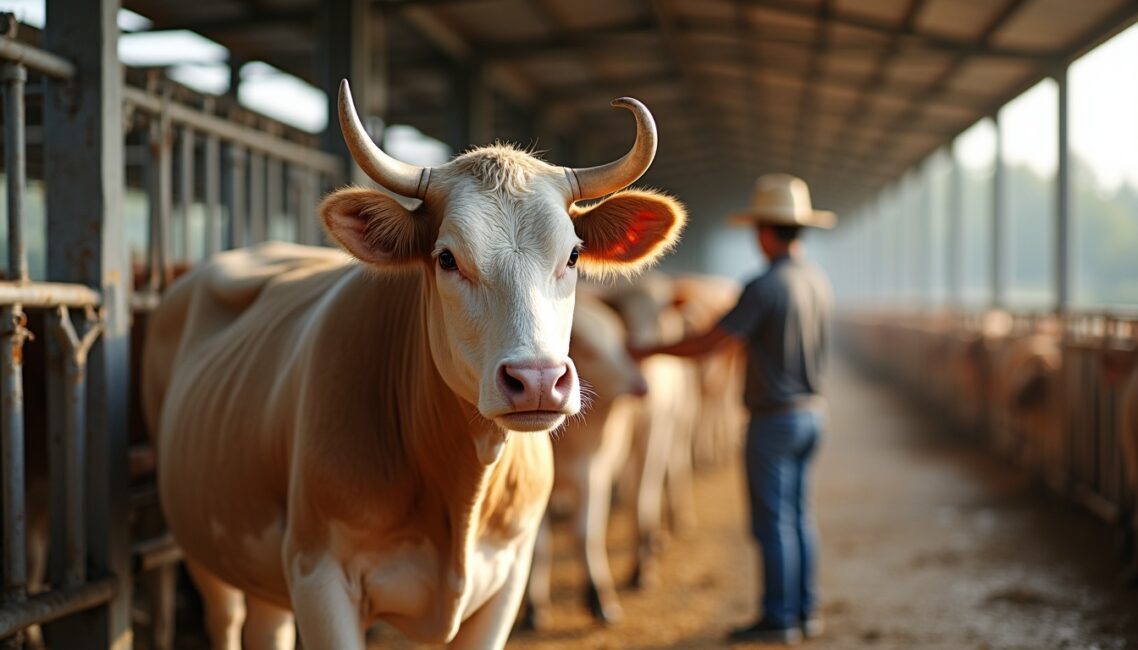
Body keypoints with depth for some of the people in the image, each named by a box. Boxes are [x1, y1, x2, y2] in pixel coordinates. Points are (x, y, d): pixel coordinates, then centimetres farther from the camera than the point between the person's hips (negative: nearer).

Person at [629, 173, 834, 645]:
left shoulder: (765, 287, -18)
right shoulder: (819, 283, 6)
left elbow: (706, 344, -16)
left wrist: (649, 351, -3)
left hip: (774, 417, -8)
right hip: (812, 410, 8)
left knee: (773, 520, -1)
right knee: (798, 514, 15)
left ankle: (778, 620, 5)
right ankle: (805, 611, 20)